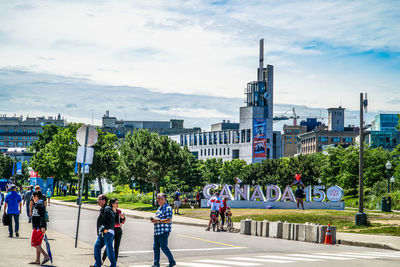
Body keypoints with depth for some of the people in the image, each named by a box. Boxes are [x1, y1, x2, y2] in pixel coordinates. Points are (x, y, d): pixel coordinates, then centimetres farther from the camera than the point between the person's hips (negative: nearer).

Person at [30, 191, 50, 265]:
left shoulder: (39, 204, -14)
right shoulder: (37, 204, 19)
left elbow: (42, 216, -22)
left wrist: (43, 226, -28)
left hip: (39, 227, -10)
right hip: (37, 227, 10)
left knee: (35, 243, -9)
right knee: (37, 244, 12)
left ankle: (46, 256, -12)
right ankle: (37, 260, 15)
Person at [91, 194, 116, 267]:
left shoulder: (107, 209, -13)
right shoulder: (101, 210, 18)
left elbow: (112, 219, -26)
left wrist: (106, 228, -23)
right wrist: (99, 233, 19)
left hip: (107, 233, -10)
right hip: (101, 233, 10)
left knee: (109, 249, -4)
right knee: (97, 247, 11)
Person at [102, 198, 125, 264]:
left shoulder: (119, 211, 10)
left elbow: (122, 222, 16)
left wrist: (123, 218, -4)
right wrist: (118, 224, -17)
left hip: (119, 231, 5)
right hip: (112, 230, -5)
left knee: (116, 248, 5)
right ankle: (102, 260, 11)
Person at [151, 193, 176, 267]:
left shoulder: (168, 208, -12)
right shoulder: (160, 208, 18)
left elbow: (169, 220, -20)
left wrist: (158, 220, -19)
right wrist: (153, 219, 7)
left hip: (163, 232, -9)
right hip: (157, 231, 9)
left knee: (164, 247, -6)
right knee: (155, 247, 8)